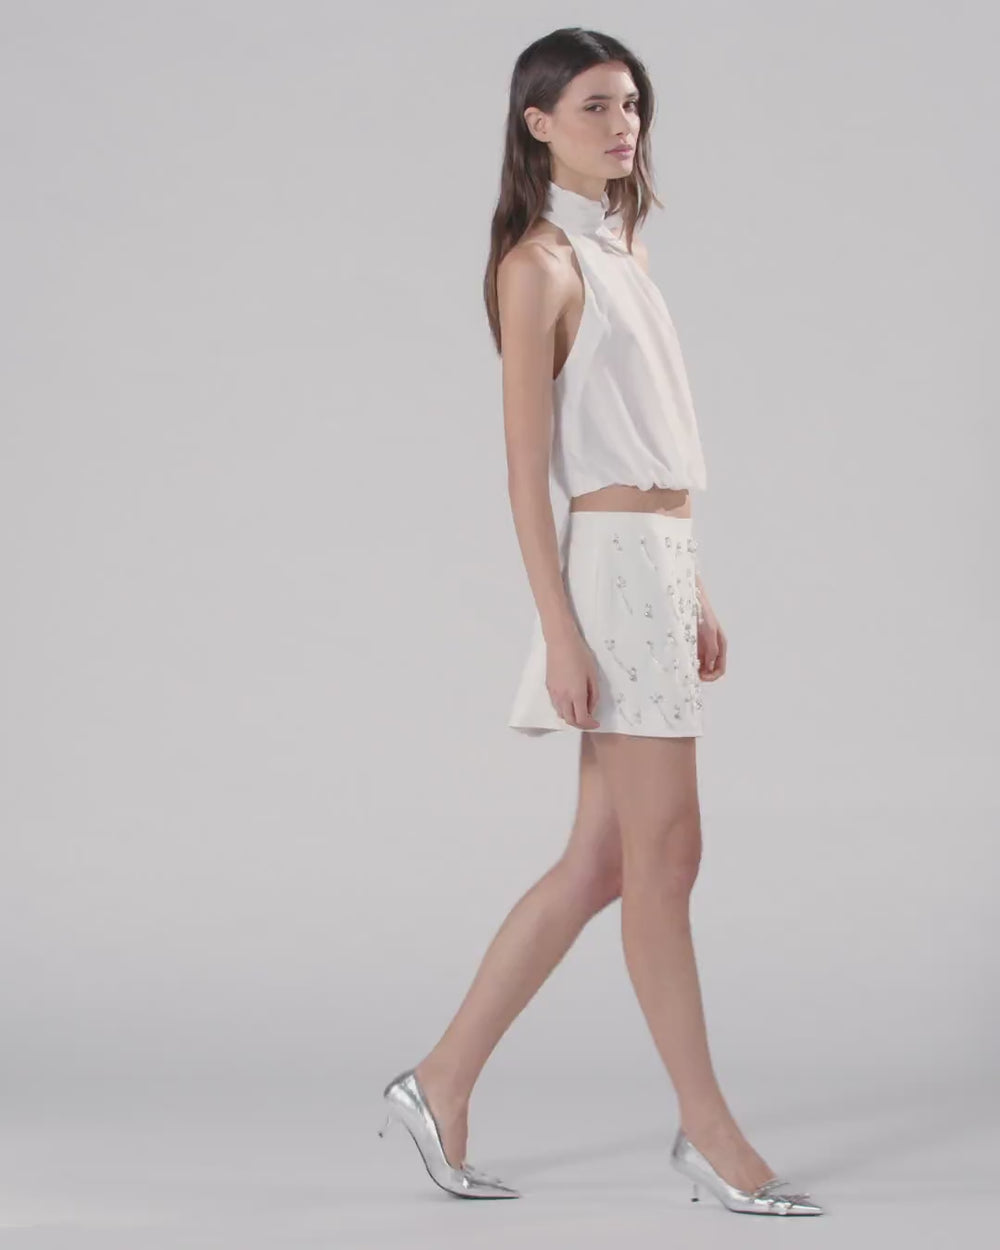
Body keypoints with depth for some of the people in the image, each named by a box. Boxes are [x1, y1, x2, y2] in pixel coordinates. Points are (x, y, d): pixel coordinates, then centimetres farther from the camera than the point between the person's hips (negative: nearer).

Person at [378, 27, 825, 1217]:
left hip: (660, 564, 9)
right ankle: (708, 1129, 5)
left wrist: (696, 596, 18)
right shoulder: (539, 263, -7)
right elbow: (527, 463, -12)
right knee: (663, 855, -3)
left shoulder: (619, 252, 17)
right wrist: (560, 631, -17)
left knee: (601, 862, 9)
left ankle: (442, 1084, 16)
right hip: (613, 566, -9)